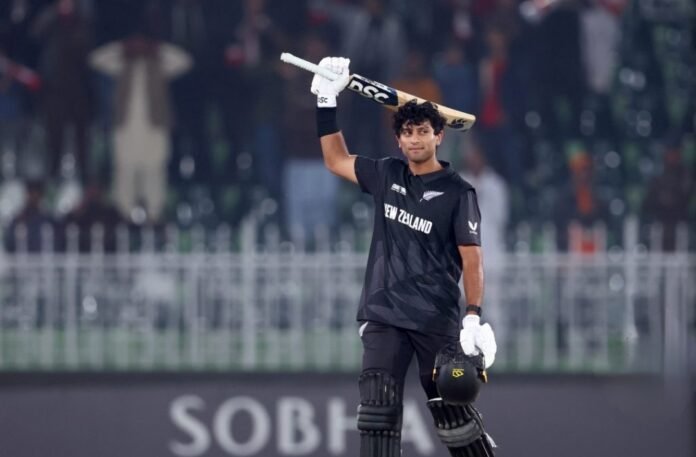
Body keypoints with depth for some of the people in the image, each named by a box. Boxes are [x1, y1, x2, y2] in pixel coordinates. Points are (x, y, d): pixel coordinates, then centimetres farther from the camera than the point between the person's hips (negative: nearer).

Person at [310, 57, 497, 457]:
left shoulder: (457, 193, -4)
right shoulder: (387, 176, 10)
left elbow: (472, 257, -8)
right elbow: (337, 160, 23)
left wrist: (474, 317, -18)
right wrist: (327, 101, 16)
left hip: (436, 320, -4)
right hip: (383, 315, 4)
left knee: (453, 412, 0)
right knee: (378, 409, -7)